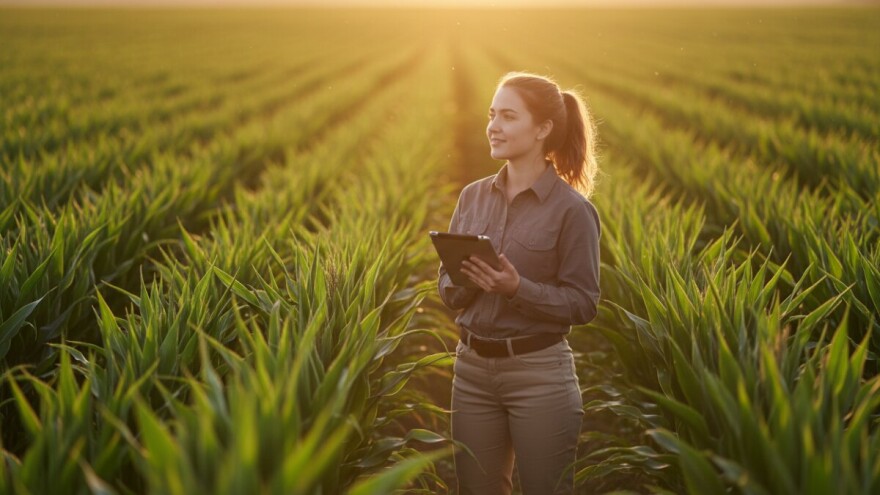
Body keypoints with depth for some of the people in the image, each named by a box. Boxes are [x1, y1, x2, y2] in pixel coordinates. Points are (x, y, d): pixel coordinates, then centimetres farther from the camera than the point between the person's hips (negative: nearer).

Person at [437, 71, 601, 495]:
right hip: (472, 368, 5)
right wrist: (466, 283, -13)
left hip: (540, 372, -5)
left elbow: (583, 303, -10)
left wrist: (517, 288, -22)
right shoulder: (472, 196, 5)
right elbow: (446, 286, 9)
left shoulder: (572, 208, -9)